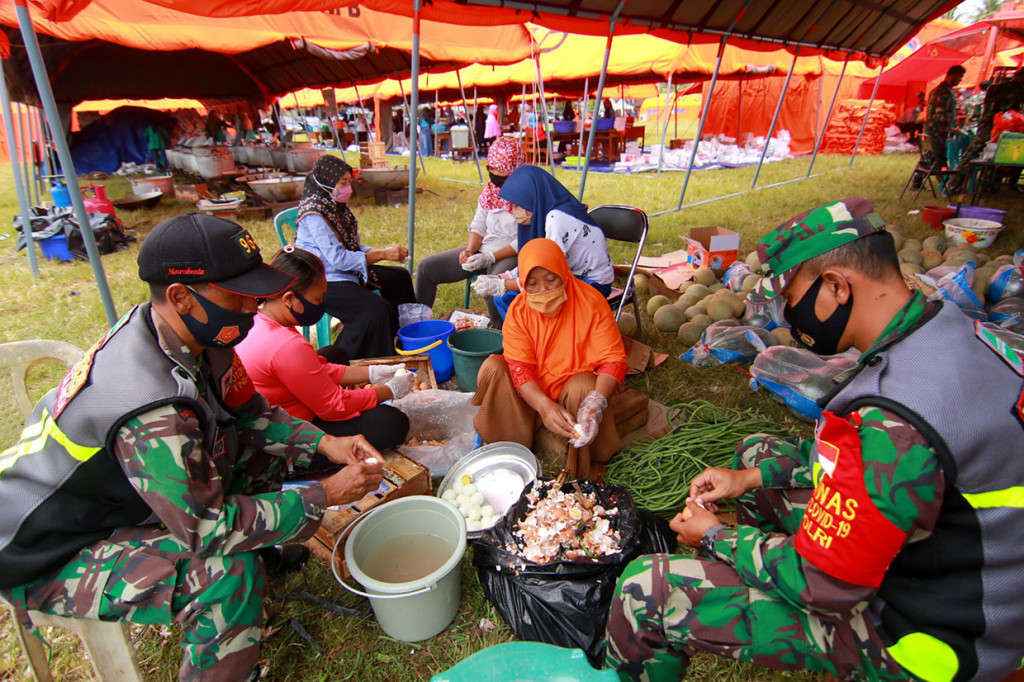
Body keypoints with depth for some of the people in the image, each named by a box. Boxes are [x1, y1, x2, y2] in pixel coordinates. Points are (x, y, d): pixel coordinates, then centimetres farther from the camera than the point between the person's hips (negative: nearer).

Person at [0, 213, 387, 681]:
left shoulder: (194, 336, -13)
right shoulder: (150, 407, -39)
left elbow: (249, 413, 0)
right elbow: (209, 527, -32)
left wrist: (324, 443, -13)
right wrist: (324, 495, -26)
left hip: (110, 489, 8)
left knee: (267, 448, -1)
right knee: (229, 571, -29)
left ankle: (258, 550, 21)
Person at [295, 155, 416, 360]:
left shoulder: (337, 206, 8)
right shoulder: (314, 214, -21)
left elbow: (354, 246, 11)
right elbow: (338, 258, -27)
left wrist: (382, 252, -8)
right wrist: (383, 254, -25)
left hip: (348, 272, 10)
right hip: (324, 282, -10)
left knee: (399, 278, 15)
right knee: (376, 308, -29)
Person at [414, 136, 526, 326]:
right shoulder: (490, 190, 10)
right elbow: (478, 226, 12)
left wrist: (490, 257, -24)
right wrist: (469, 250, -8)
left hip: (512, 256, -7)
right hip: (482, 251, 7)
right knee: (427, 267, 0)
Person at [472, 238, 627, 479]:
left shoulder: (591, 302, -16)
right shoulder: (518, 310, -10)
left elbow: (614, 360, -20)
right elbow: (519, 367, -18)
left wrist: (596, 403, -39)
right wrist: (544, 405, -38)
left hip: (575, 387, -2)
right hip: (532, 393, 2)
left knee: (582, 387, -35)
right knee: (493, 367, -20)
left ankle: (585, 471, -10)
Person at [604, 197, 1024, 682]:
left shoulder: (894, 422, -36)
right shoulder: (948, 325, -6)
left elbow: (821, 584, -26)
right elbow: (857, 451, 9)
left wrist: (716, 537, -9)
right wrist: (753, 477, 4)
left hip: (912, 633, -9)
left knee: (647, 591, -13)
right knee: (757, 452, 19)